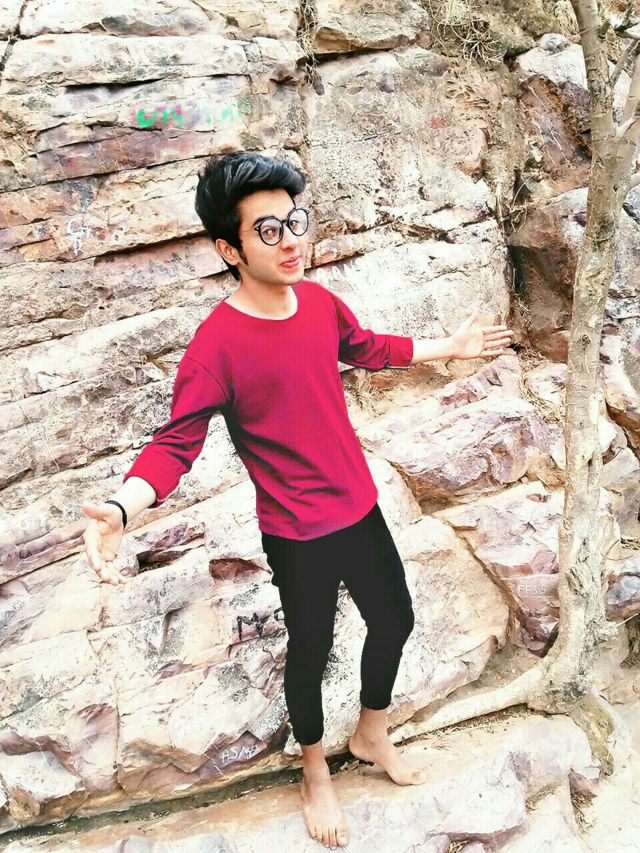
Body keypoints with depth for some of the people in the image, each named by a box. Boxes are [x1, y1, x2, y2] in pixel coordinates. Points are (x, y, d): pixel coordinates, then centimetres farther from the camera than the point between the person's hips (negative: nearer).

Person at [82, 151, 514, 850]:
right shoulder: (217, 344, -23)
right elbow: (176, 442, -23)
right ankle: (315, 771, 46)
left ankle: (371, 734, 51)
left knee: (394, 621, 21)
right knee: (310, 651, 15)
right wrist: (121, 509, -41)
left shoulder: (320, 301, -4)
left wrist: (450, 348, 24)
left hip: (360, 506, 7)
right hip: (298, 534, -6)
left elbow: (366, 349, 15)